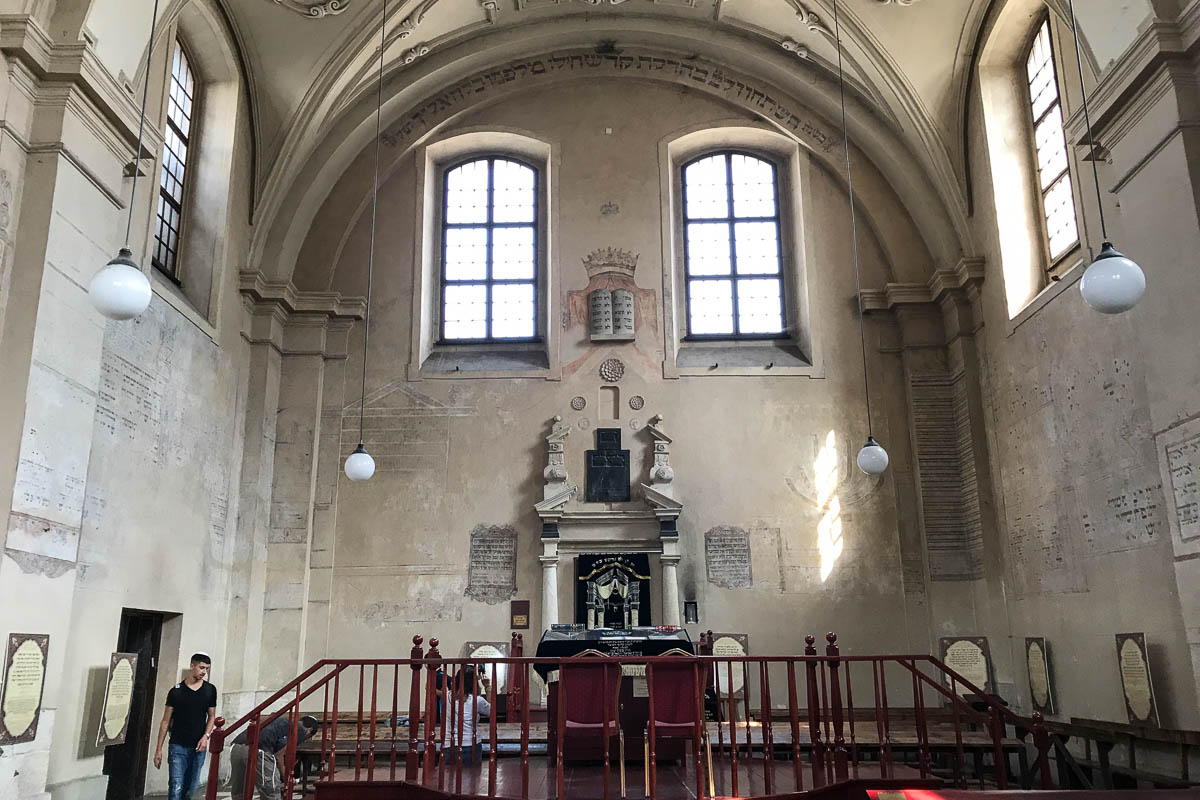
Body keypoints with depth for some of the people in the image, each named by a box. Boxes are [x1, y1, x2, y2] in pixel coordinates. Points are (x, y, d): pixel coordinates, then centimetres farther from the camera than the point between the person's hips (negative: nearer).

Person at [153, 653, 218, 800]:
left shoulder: (210, 690, 5)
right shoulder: (176, 691, -3)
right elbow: (166, 721, 2)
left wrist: (206, 736, -5)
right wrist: (158, 749, 0)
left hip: (198, 748, 3)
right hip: (178, 746, -3)